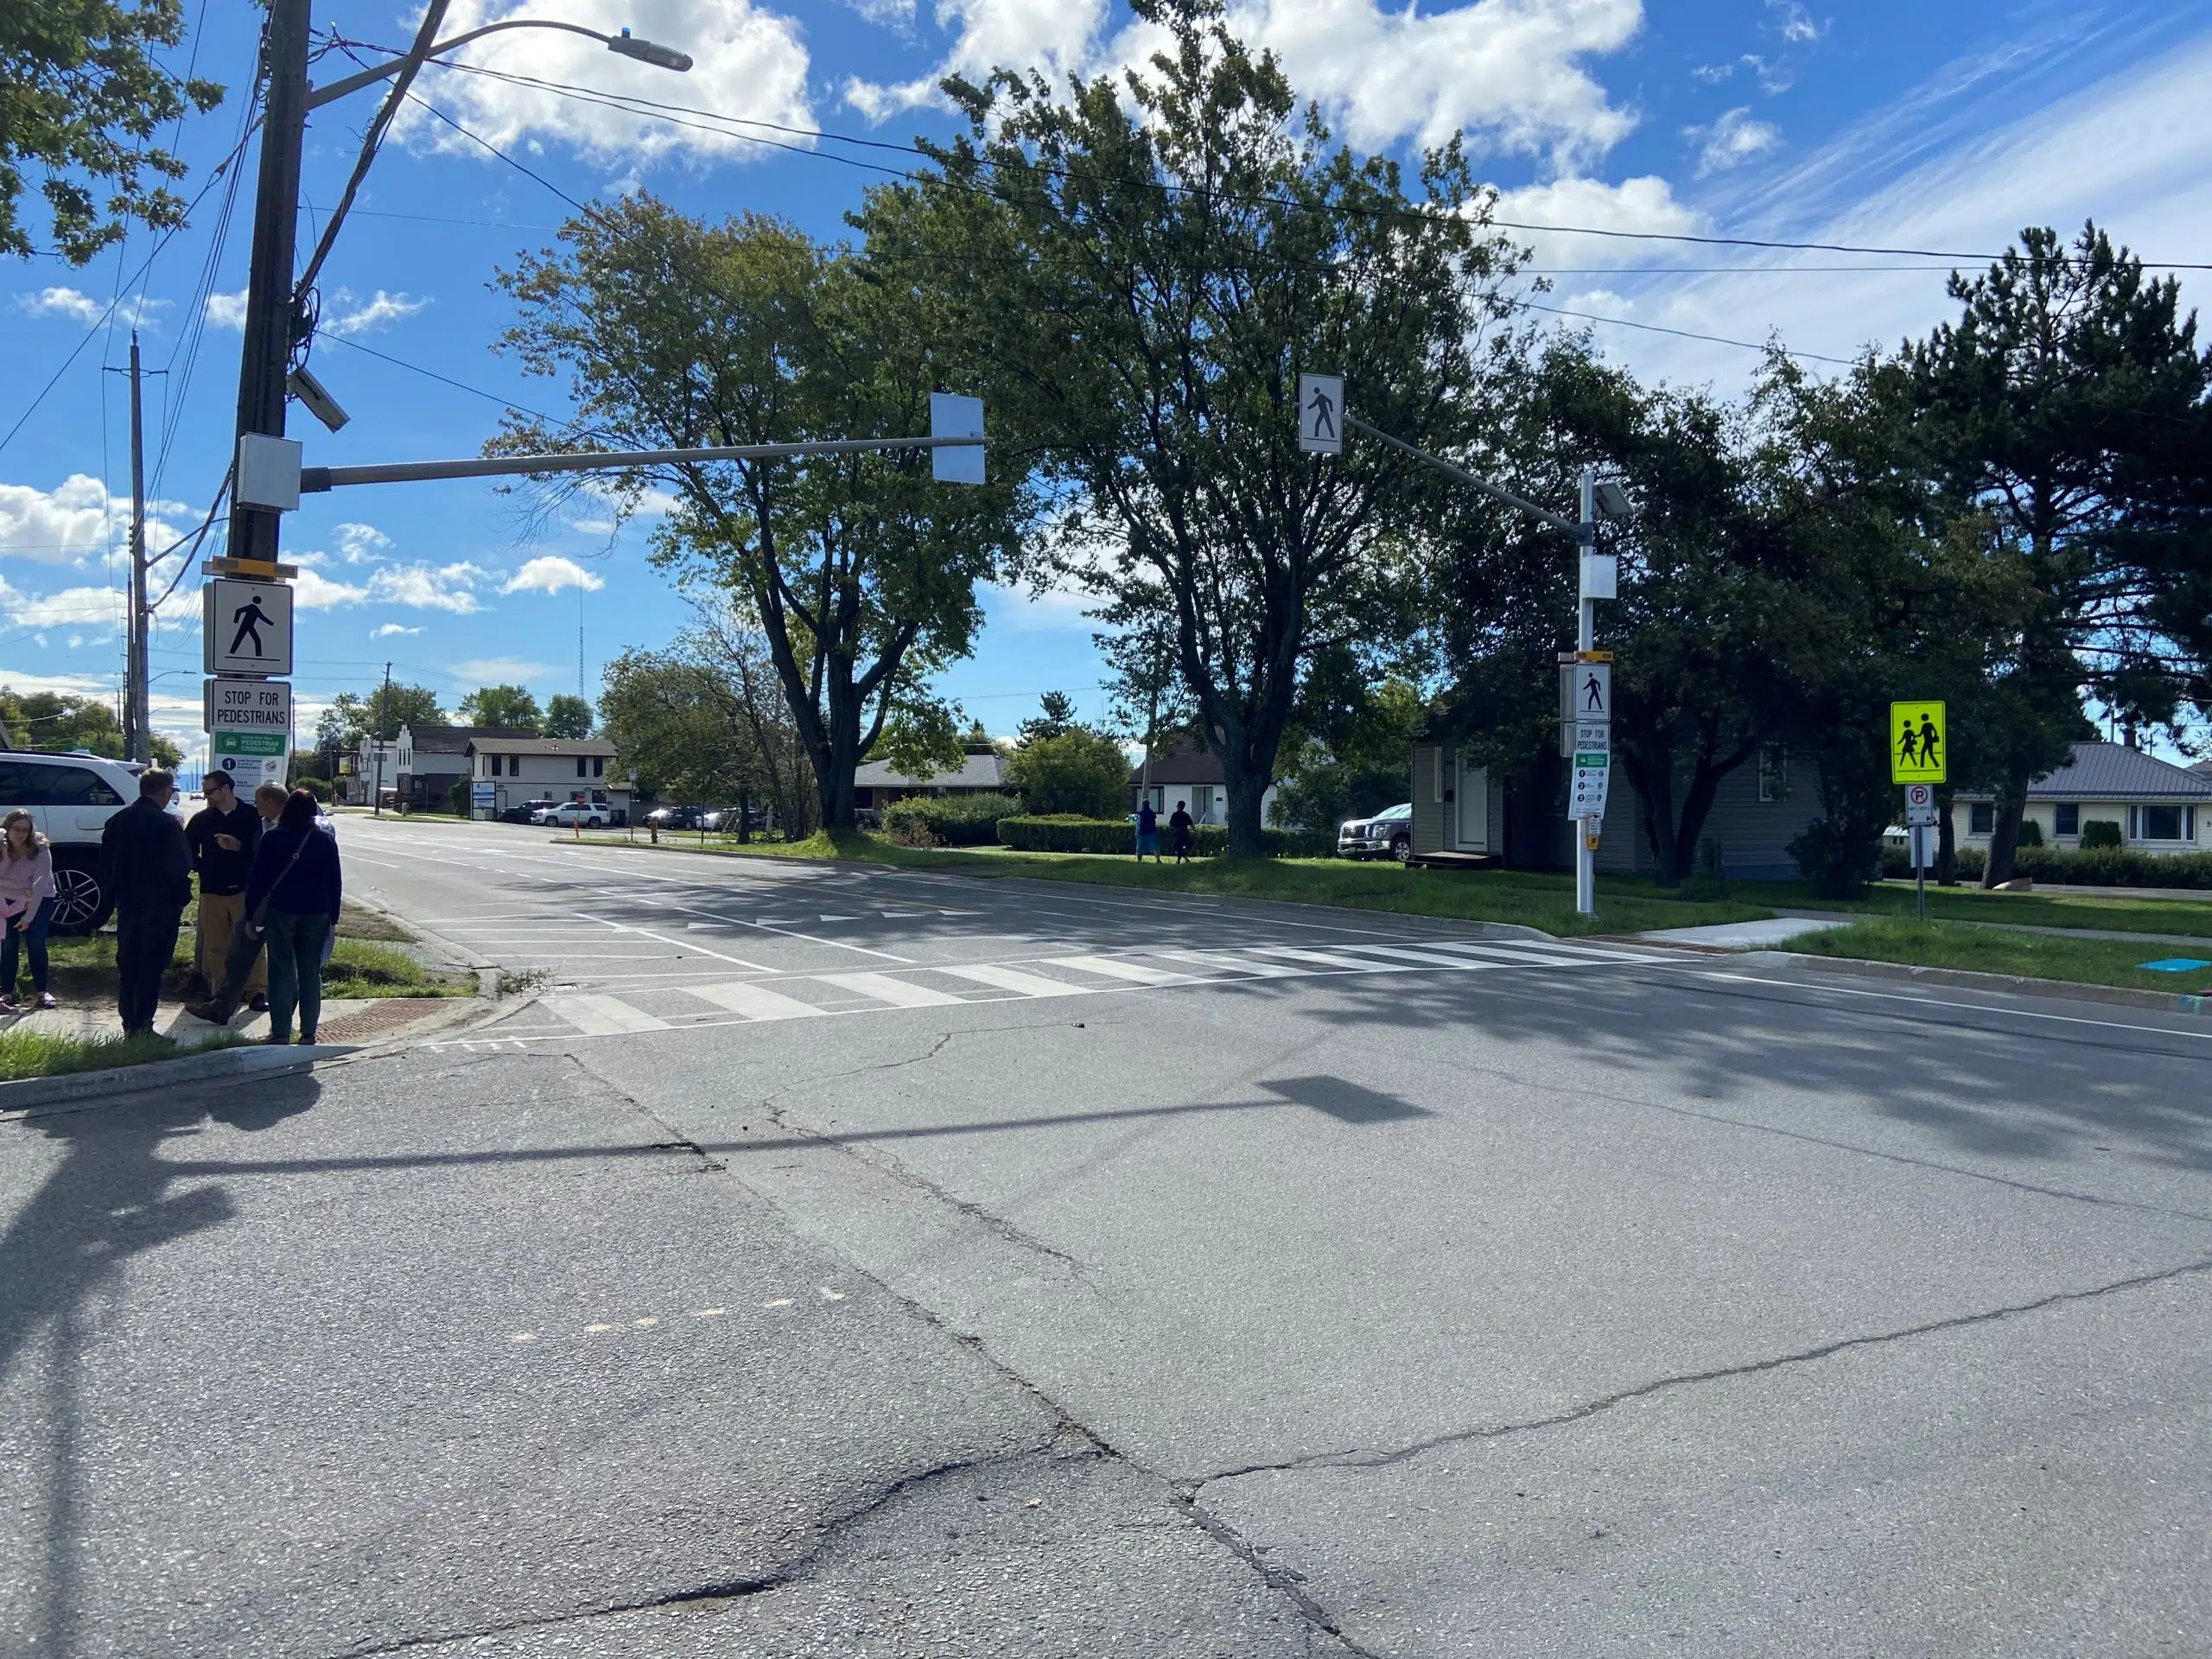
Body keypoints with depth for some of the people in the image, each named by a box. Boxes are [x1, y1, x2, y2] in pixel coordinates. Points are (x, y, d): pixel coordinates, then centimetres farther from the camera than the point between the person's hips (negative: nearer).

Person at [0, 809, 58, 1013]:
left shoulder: (40, 850, -22)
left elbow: (40, 885, -23)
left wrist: (28, 917, -25)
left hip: (40, 900, -2)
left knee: (36, 943, -8)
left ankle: (41, 991, 2)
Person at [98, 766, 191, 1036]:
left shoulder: (117, 820, 6)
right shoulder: (168, 824, -14)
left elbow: (105, 864, 11)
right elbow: (180, 869, -15)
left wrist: (116, 891, 19)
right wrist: (182, 898, -2)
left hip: (127, 904, 6)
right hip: (160, 905, -6)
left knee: (127, 965, 14)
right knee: (151, 968, -1)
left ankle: (129, 1025, 19)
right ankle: (142, 1028, -1)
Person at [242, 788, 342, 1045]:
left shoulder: (273, 839, -4)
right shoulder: (326, 841, 3)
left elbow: (257, 879, -4)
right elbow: (335, 883, 6)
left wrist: (251, 915, 3)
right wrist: (332, 918, 12)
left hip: (281, 912, -2)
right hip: (317, 914, 2)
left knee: (281, 971, 2)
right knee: (311, 972, 7)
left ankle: (280, 1033, 1)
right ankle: (308, 1033, 8)